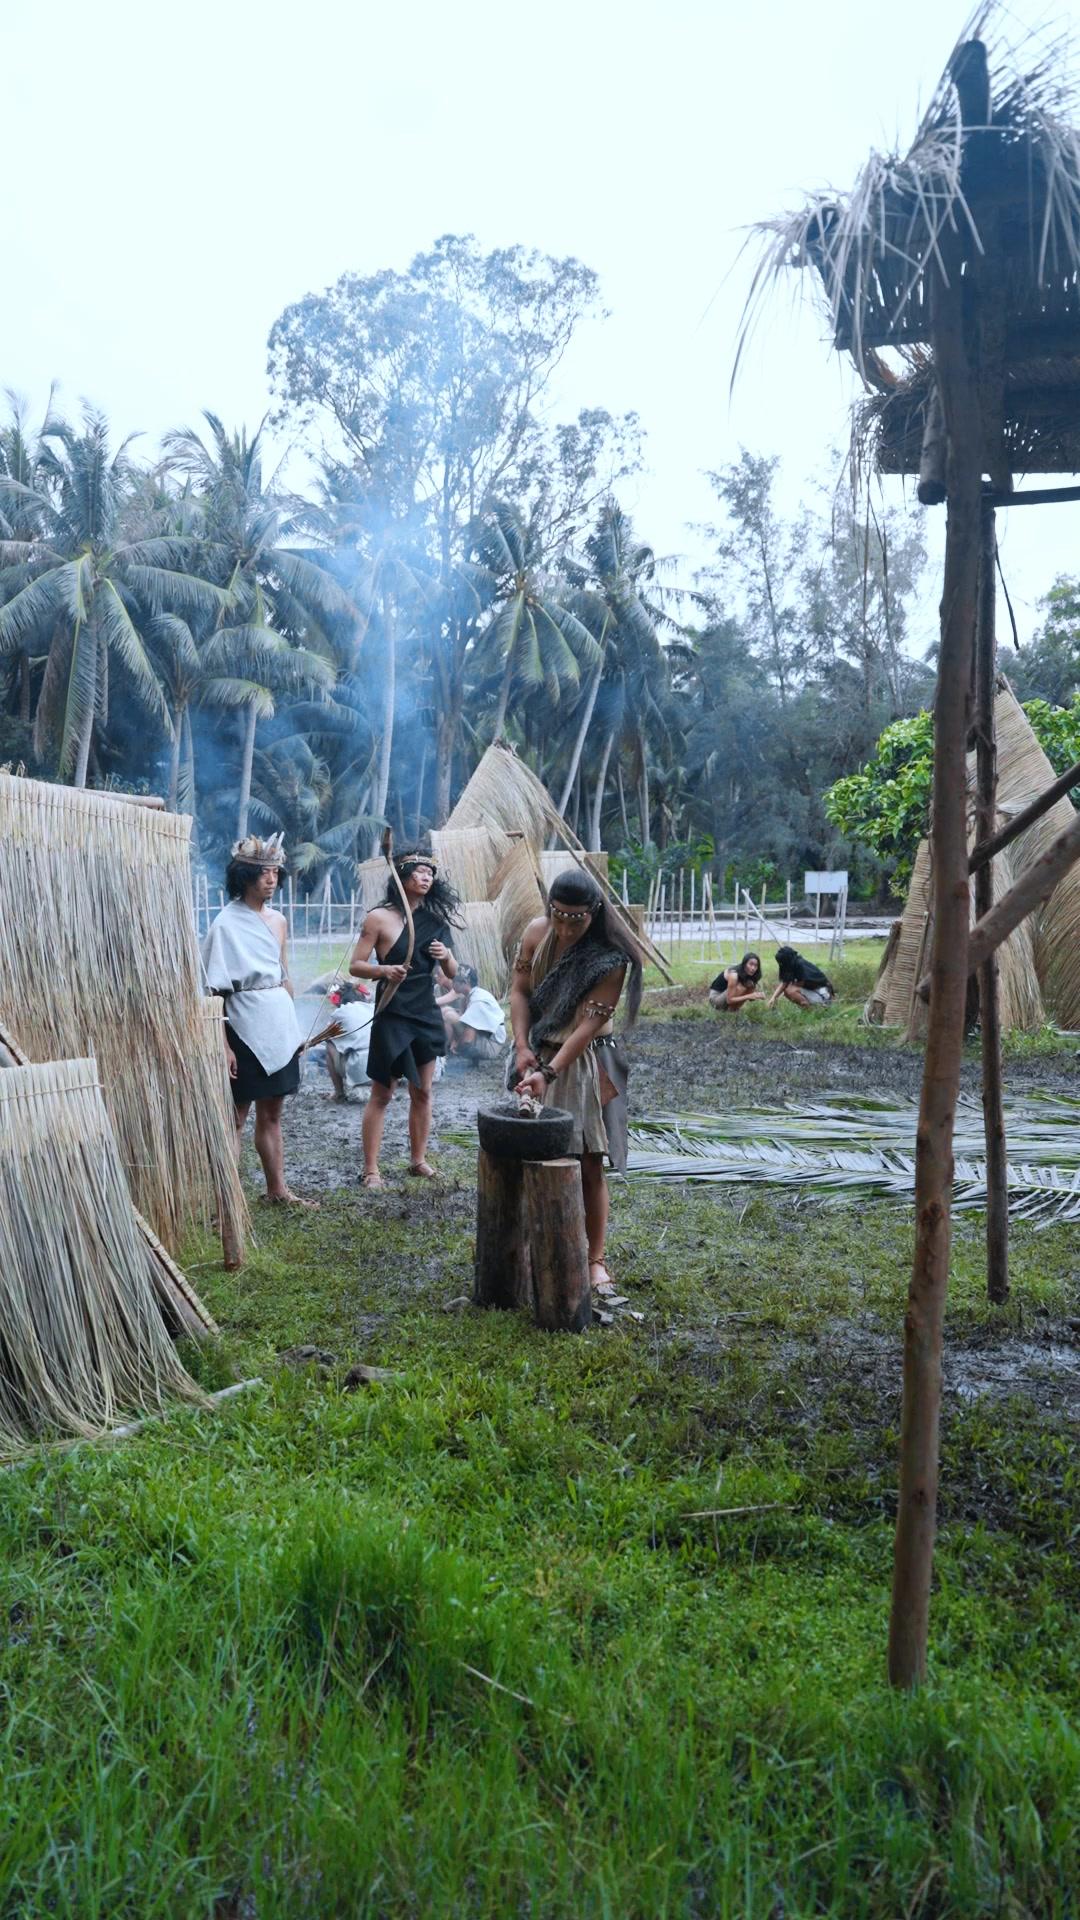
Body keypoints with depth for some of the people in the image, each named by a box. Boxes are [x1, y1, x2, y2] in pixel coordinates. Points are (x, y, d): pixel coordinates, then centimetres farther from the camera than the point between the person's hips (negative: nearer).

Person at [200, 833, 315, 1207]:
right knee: (236, 1117, -1)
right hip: (246, 1030, -7)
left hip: (280, 1028, 7)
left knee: (271, 1114, 15)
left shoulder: (277, 920, 9)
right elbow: (215, 991, -13)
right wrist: (223, 1045, -17)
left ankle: (278, 1190, 24)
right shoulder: (227, 924, -11)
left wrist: (292, 1028, 16)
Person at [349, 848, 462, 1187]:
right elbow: (355, 966, -7)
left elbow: (452, 973, 10)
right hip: (393, 1015, -5)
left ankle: (418, 1159, 24)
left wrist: (446, 956, -11)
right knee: (382, 1093, -1)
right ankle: (371, 1168, 4)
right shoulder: (380, 917, -7)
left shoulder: (435, 919, 6)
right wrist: (385, 970, -25)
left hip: (426, 1013, 5)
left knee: (422, 1091, 12)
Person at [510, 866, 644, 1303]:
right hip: (536, 1055, 4)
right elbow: (519, 991, 0)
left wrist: (550, 1072, -27)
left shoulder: (610, 958, -18)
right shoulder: (537, 932, -5)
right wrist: (522, 1048, -11)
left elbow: (588, 1023, -21)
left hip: (584, 1062, -4)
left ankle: (596, 1262, 5)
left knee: (588, 1164, -2)